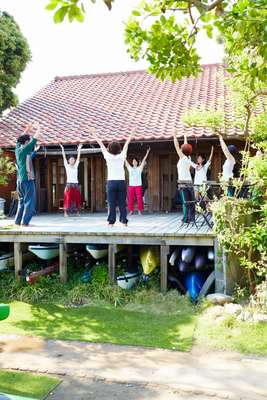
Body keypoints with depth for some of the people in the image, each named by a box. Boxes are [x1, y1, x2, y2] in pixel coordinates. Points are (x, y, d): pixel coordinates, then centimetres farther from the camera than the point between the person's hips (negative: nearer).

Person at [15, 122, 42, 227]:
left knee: (22, 201, 14)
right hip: (27, 180, -8)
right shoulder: (25, 150, -12)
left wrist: (29, 128, 22)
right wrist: (38, 129, 6)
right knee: (29, 202, -4)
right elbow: (35, 139, -8)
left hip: (19, 180, 8)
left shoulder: (18, 149, 8)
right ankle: (25, 222, -6)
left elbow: (22, 138, 23)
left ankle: (18, 221, 14)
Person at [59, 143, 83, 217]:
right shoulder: (67, 166, 4)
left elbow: (78, 157, 8)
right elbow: (64, 157, -2)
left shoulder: (76, 166, 11)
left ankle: (77, 212, 12)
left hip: (76, 184, 3)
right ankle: (66, 212, -7)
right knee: (67, 198, -7)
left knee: (77, 198, 5)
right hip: (69, 184, -3)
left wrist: (79, 149, 4)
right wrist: (62, 149, -6)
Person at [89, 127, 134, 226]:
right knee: (122, 203, 4)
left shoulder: (108, 157, 0)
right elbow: (126, 144, 13)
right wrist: (131, 134, 23)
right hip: (121, 182, 1)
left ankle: (111, 221, -1)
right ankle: (124, 221, 4)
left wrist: (94, 134, 16)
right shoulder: (122, 156, 3)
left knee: (111, 203, 0)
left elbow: (101, 144, 8)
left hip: (111, 182, -1)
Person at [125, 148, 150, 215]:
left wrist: (147, 153, -3)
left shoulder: (139, 168, 9)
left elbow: (144, 160, 3)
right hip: (131, 186, 2)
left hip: (138, 186, -1)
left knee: (139, 199, -5)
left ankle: (139, 211, 1)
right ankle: (131, 211, 8)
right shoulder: (130, 168, 12)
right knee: (130, 199, 0)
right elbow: (126, 161, 11)